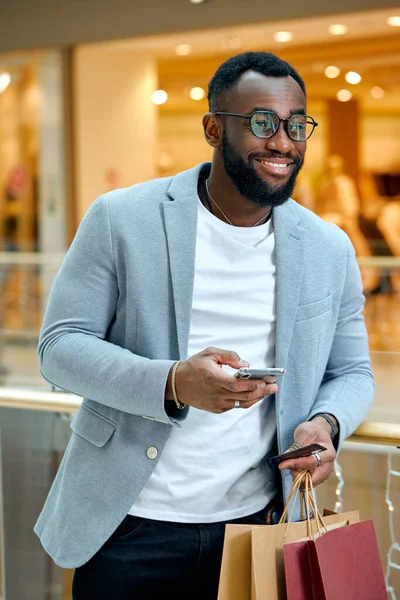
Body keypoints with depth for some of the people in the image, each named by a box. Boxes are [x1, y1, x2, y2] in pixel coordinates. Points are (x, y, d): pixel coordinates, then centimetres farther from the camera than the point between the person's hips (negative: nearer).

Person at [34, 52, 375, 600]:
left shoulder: (330, 251, 4)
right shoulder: (120, 219, -6)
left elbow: (352, 372, 13)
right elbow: (60, 345, -8)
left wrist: (326, 423, -11)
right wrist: (172, 385, -25)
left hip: (257, 526, 3)